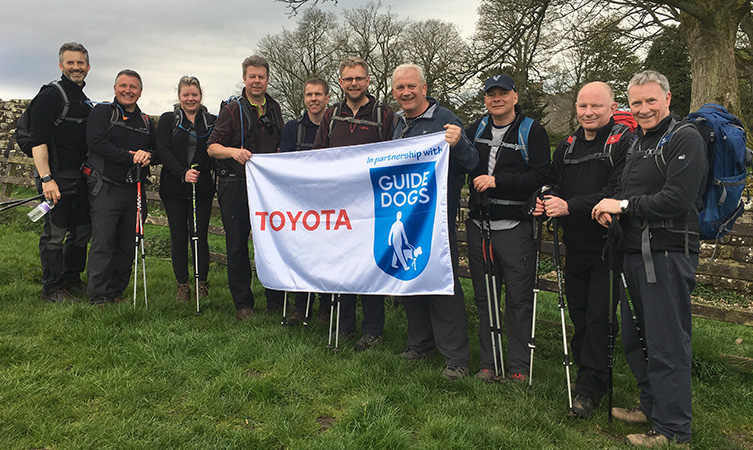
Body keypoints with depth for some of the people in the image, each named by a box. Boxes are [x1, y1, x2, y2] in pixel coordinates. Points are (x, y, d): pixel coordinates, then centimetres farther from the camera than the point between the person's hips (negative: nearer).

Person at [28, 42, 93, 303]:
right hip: (57, 177, -8)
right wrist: (46, 178, -22)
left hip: (80, 177, 8)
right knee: (55, 233, -2)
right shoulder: (51, 95, -7)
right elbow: (38, 140, -15)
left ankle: (72, 280, 26)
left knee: (82, 230, 12)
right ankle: (52, 289, 8)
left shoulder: (85, 101, 18)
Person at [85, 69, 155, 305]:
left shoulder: (146, 121, 17)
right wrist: (132, 158, -15)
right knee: (103, 242, -6)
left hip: (135, 190, 5)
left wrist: (148, 155, -8)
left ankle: (117, 290, 20)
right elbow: (96, 143, -12)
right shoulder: (102, 111, 2)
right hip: (106, 189, -5)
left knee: (129, 244, 7)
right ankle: (99, 295, 3)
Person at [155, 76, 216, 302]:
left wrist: (200, 171, -10)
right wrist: (183, 173, -18)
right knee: (179, 237, 3)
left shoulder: (211, 121, 10)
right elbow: (163, 150, -4)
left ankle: (202, 283, 12)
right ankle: (182, 286, 14)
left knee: (200, 236, -2)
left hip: (202, 187, 0)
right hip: (174, 187, 0)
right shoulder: (168, 120, 7)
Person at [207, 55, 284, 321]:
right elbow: (212, 147, -5)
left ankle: (276, 299, 17)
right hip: (235, 186, -3)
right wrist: (233, 151, -24)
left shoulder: (274, 109, 14)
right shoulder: (232, 110, 1)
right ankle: (242, 304, 13)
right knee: (237, 244, 1)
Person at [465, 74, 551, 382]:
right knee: (484, 297, 11)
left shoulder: (532, 131, -1)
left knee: (518, 299, 1)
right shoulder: (476, 129, 13)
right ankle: (488, 362, 23)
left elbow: (540, 177, -11)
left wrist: (497, 180, -18)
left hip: (515, 227, -4)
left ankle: (519, 365, 15)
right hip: (479, 225, 5)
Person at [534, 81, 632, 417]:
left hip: (608, 247, -6)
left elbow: (618, 194, -19)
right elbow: (554, 183, 18)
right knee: (578, 314, 13)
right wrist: (545, 202, -5)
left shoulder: (624, 143, -9)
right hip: (575, 247, 6)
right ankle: (587, 372, 30)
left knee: (599, 317, -3)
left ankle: (589, 388, 7)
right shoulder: (567, 146, 13)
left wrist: (570, 206, -26)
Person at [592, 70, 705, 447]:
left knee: (667, 345, -3)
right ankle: (651, 406, 34)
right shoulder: (638, 142, 19)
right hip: (635, 253, 9)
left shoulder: (685, 138, -8)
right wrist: (610, 207, 2)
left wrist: (625, 205, -13)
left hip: (668, 253, -9)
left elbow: (678, 199, -20)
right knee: (634, 338, 17)